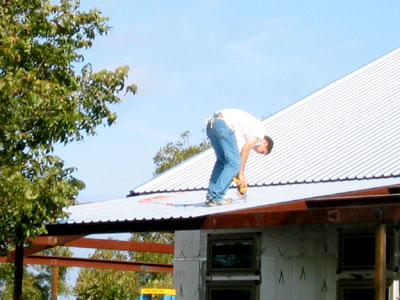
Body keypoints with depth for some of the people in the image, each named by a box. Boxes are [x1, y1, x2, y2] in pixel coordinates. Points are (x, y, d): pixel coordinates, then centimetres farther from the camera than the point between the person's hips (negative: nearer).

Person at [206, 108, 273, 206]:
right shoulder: (260, 128, 10)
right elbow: (245, 150, 0)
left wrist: (240, 178, 24)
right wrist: (241, 174, 5)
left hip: (211, 123, 10)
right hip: (224, 124, -10)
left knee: (222, 160, 20)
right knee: (233, 163, -4)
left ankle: (210, 196, 16)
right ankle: (216, 198, -6)